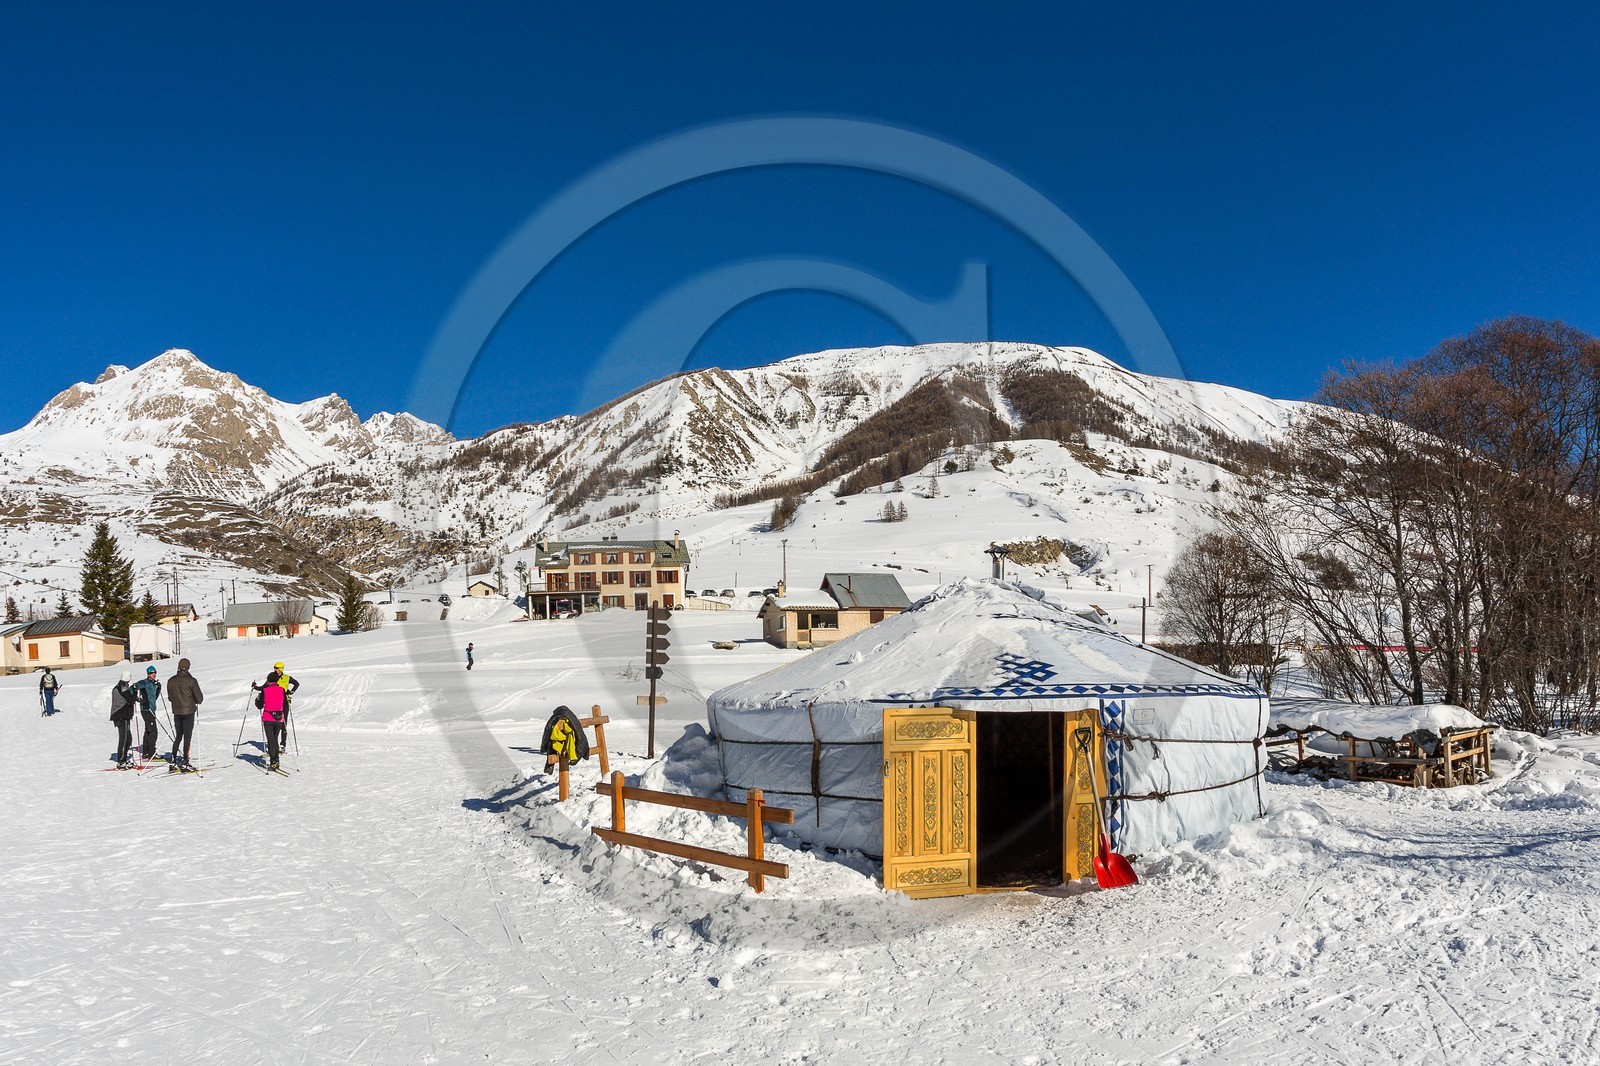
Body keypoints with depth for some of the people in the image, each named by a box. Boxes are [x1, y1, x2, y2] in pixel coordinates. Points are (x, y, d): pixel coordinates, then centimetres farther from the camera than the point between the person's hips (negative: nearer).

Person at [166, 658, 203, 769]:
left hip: (176, 712, 5)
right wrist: (196, 701, 11)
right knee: (187, 737, 0)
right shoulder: (191, 681, -13)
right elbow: (199, 698, -10)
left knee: (178, 736, 17)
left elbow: (170, 698, 11)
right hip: (188, 712, -5)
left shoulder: (171, 681, 2)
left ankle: (173, 759, 16)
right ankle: (184, 761, -1)